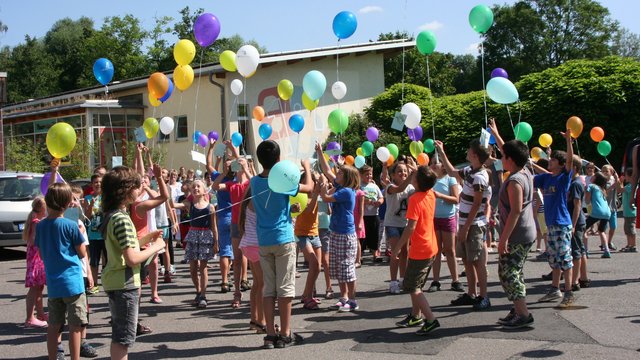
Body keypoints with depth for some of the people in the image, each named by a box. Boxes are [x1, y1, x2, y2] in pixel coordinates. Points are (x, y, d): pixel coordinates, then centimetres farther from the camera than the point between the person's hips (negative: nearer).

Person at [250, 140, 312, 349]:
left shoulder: (254, 182, 2)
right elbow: (309, 187, 3)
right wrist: (306, 167, 19)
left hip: (263, 241, 5)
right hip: (284, 240, -5)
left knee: (268, 288, 7)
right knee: (285, 288, 1)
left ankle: (270, 335, 6)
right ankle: (285, 335, 5)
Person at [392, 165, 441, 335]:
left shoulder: (415, 199, -21)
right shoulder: (431, 194, 2)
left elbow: (411, 226, -25)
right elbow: (429, 177, 27)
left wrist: (398, 246, -18)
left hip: (419, 251, -9)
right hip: (431, 248, 9)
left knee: (412, 287, -3)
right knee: (415, 285, 21)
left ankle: (431, 320, -9)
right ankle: (416, 316, 29)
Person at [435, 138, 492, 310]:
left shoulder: (479, 177, -19)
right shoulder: (469, 171, 8)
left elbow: (476, 205, -19)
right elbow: (452, 172, 29)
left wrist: (466, 228, -18)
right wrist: (442, 153, 26)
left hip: (474, 225, -9)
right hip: (466, 223, 9)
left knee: (477, 261, -3)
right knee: (467, 259, 13)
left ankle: (483, 296, 4)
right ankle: (471, 294, 22)